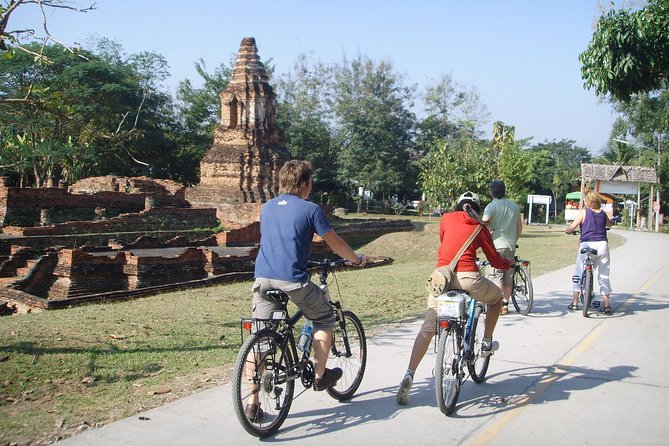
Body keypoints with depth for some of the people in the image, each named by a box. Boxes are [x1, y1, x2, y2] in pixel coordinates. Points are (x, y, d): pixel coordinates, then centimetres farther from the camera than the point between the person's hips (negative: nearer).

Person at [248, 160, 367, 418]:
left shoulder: (266, 207, 16)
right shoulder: (310, 209, 0)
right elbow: (335, 243, 5)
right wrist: (357, 260, 22)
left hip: (263, 278, 5)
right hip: (294, 280, -5)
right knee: (324, 318, 21)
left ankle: (253, 403, 8)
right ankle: (320, 375, 25)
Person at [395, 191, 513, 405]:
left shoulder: (447, 218, 17)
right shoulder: (480, 228, 14)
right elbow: (495, 261, 17)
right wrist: (510, 264, 39)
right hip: (467, 277, -2)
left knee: (427, 329, 5)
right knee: (496, 297, 31)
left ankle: (409, 375, -5)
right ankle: (487, 343, 37)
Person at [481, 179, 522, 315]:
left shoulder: (492, 206, -8)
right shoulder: (514, 206, 11)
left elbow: (484, 224, -21)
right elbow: (520, 226, 17)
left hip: (496, 244, -5)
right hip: (511, 245, 5)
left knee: (497, 275, -1)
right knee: (508, 276, 11)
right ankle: (505, 304, 17)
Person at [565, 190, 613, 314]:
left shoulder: (584, 212, -2)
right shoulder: (603, 214, 10)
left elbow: (571, 228, -4)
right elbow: (610, 224, 31)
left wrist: (566, 230, 17)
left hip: (587, 244, -3)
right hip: (602, 245, 3)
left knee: (578, 273, 10)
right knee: (603, 275, 9)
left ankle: (575, 302, 10)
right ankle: (606, 305, 9)